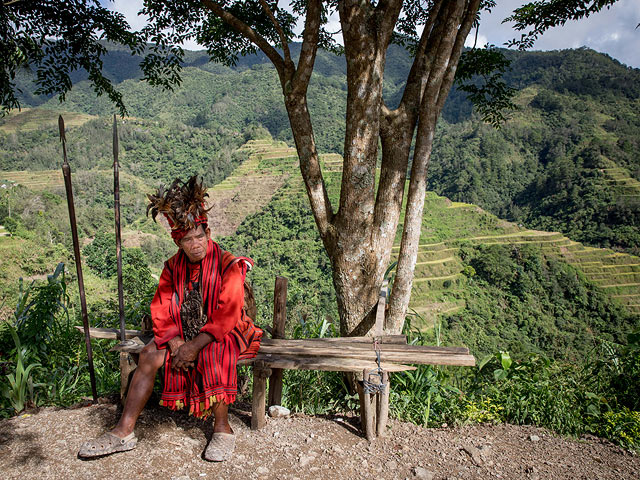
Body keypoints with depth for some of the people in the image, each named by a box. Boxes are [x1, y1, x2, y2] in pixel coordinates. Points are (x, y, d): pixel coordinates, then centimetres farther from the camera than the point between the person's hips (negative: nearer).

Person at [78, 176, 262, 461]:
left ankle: (222, 428, -20)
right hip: (184, 333, 6)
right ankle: (124, 432, -5)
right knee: (149, 356, -14)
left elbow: (226, 316, -20)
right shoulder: (174, 267, 2)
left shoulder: (228, 265, -15)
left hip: (224, 334, -5)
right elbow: (161, 311, 1)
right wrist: (175, 343, -15)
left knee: (212, 355, -36)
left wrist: (194, 346, -25)